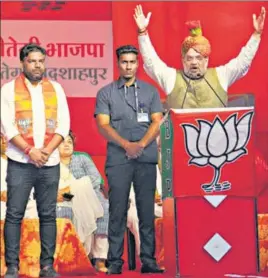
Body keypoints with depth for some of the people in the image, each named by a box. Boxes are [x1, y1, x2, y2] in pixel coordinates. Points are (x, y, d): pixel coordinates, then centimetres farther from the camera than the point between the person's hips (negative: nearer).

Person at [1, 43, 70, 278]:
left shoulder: (56, 89, 10)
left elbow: (63, 124, 4)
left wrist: (47, 150, -9)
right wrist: (30, 150, -14)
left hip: (50, 162, 2)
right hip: (20, 162, -2)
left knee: (48, 215, 4)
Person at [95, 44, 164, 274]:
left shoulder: (150, 91, 12)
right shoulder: (106, 93, 8)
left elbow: (157, 122, 4)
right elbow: (103, 125, -1)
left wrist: (140, 145, -11)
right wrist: (127, 145, -14)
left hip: (146, 158, 1)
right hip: (118, 159, -1)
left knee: (147, 210, 1)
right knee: (117, 211, -2)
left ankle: (148, 260, 5)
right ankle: (115, 262, 1)